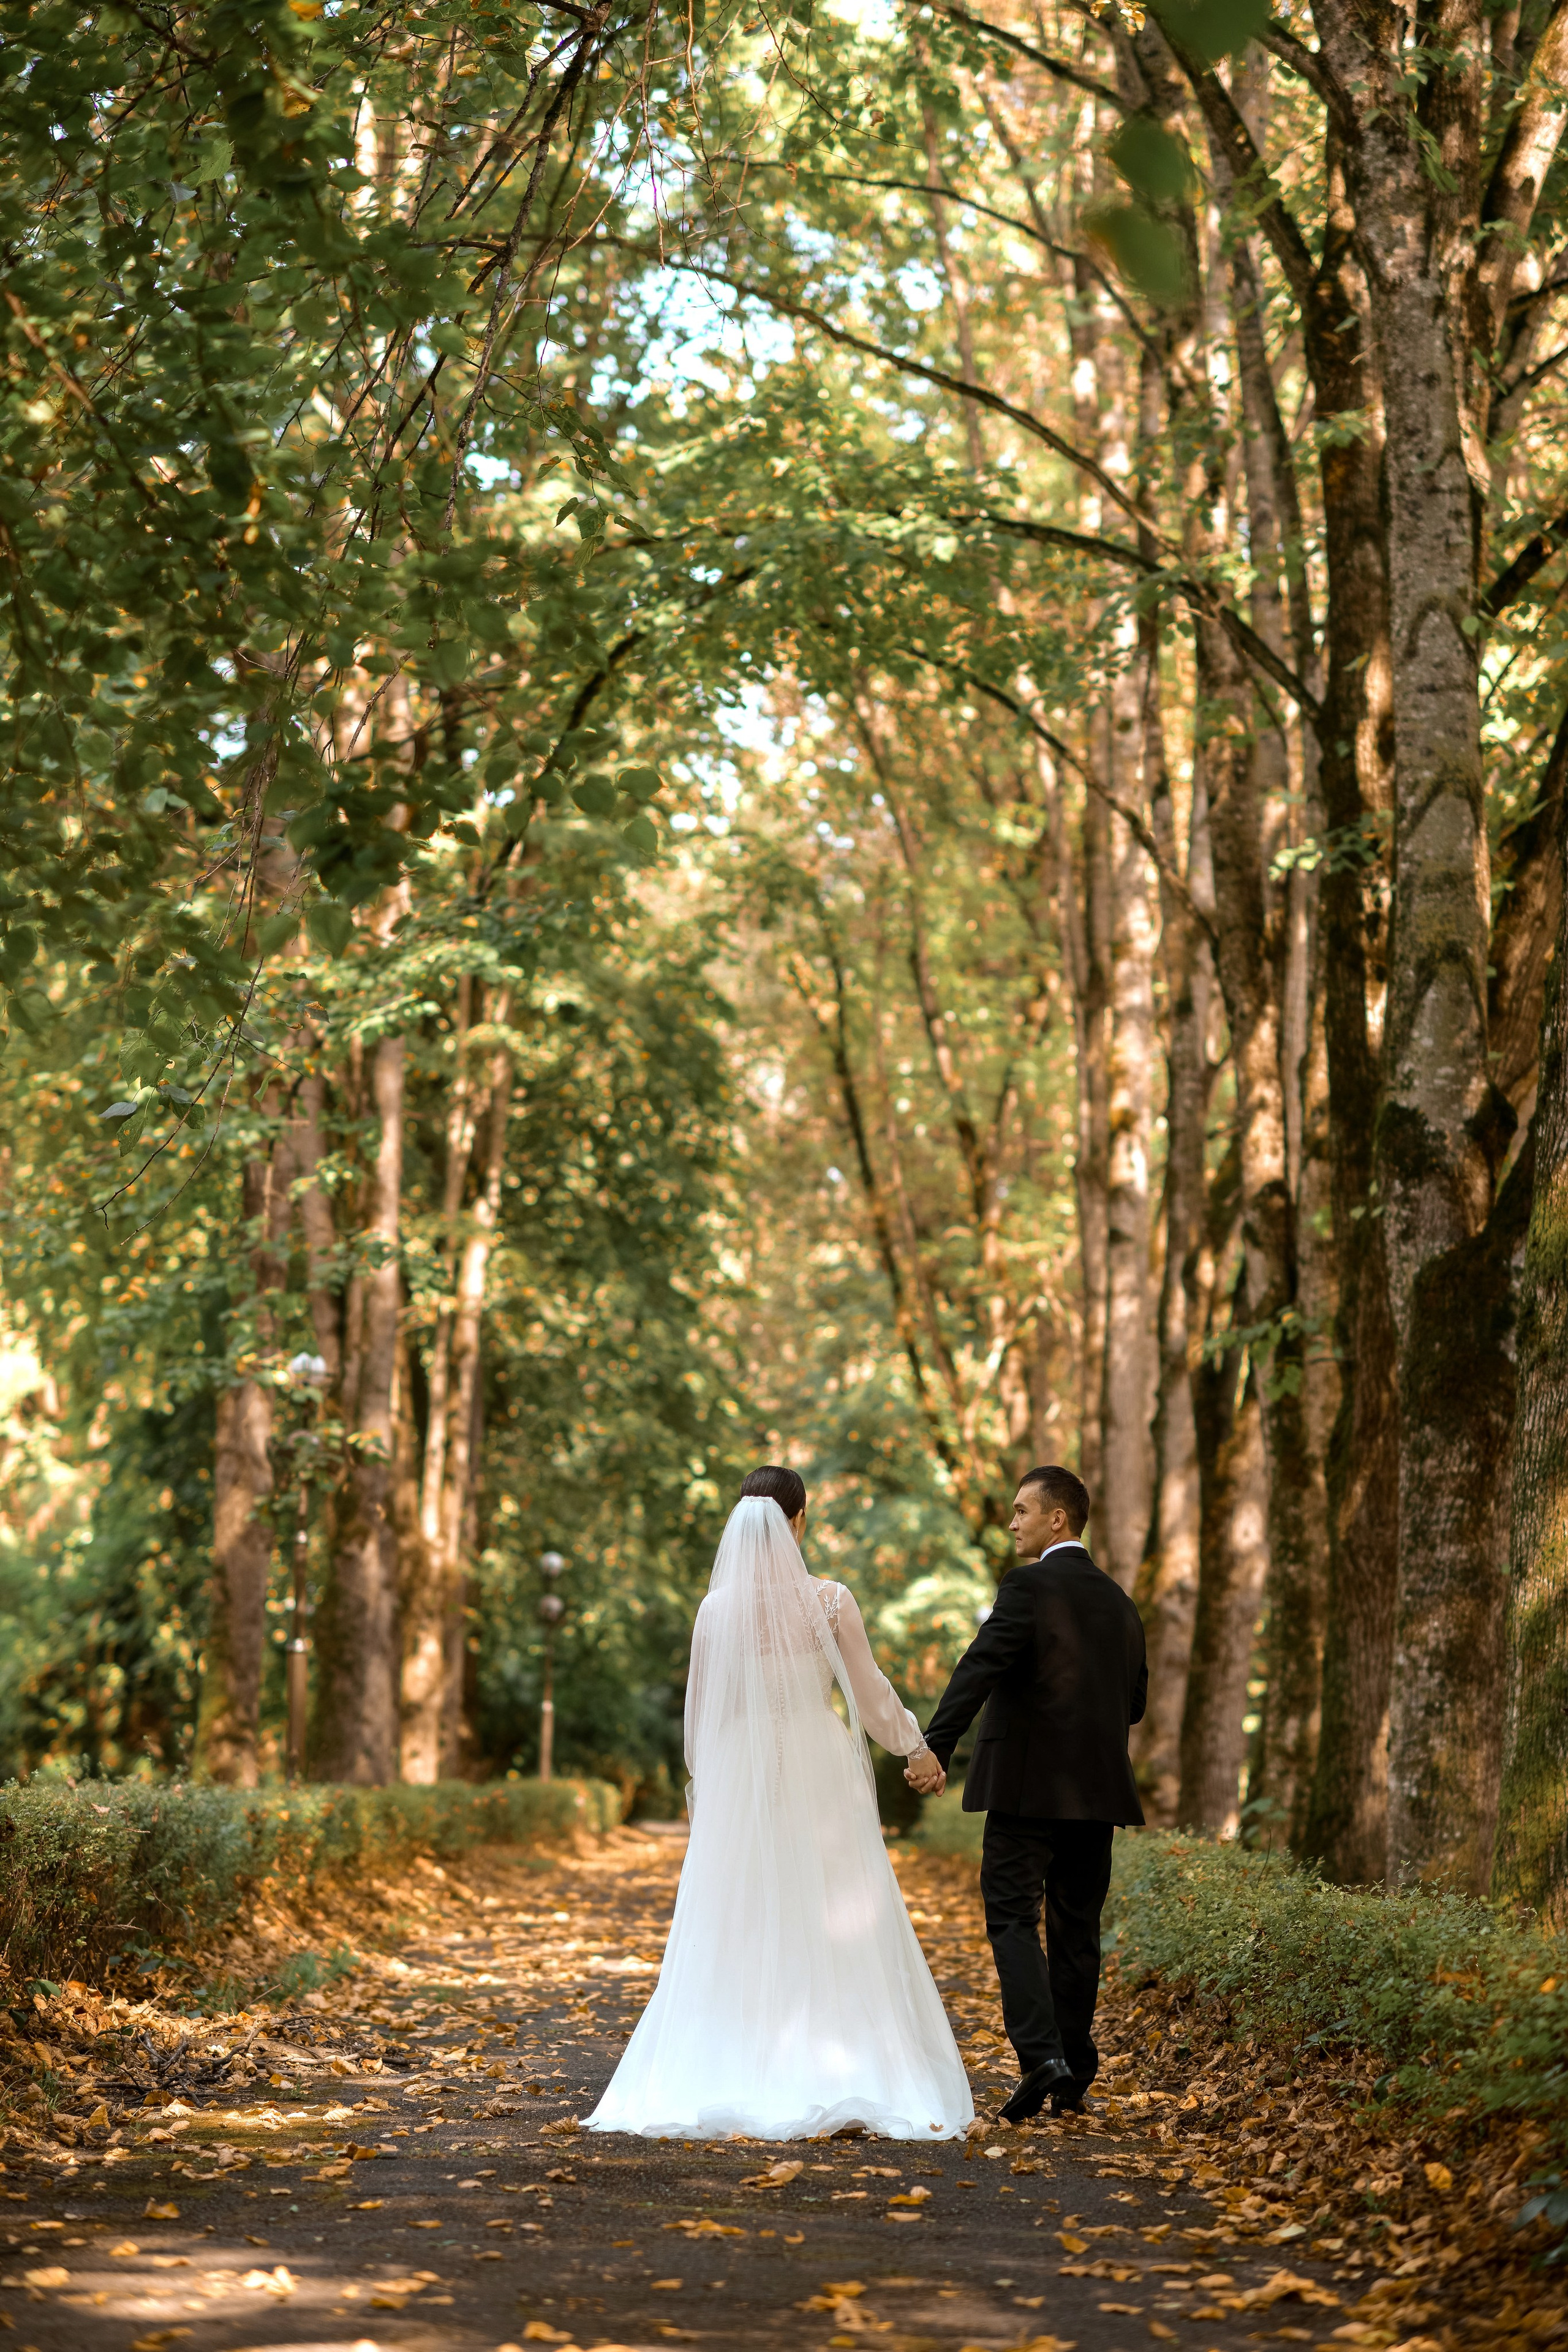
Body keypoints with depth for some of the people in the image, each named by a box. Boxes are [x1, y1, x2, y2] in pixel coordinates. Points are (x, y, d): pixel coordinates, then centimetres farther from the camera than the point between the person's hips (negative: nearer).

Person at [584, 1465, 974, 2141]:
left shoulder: (717, 1609, -3)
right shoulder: (830, 1601, -8)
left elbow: (699, 1712, 5)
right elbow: (870, 1691, 0)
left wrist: (702, 1781, 21)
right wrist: (916, 1746, 17)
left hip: (741, 1780, 2)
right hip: (820, 1777, -1)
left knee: (738, 1936, 7)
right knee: (836, 1931, 4)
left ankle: (727, 2082, 6)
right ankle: (846, 2079, 3)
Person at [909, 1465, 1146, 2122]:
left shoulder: (1029, 1586, -9)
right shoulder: (1117, 1601, 13)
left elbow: (979, 1668, -21)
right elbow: (1135, 1702, 19)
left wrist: (934, 1746, -28)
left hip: (1028, 1785, -7)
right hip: (1097, 1787, 7)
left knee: (1013, 1920, -4)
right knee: (1077, 1929, 11)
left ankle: (1042, 2057, -19)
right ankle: (1074, 2077, 14)